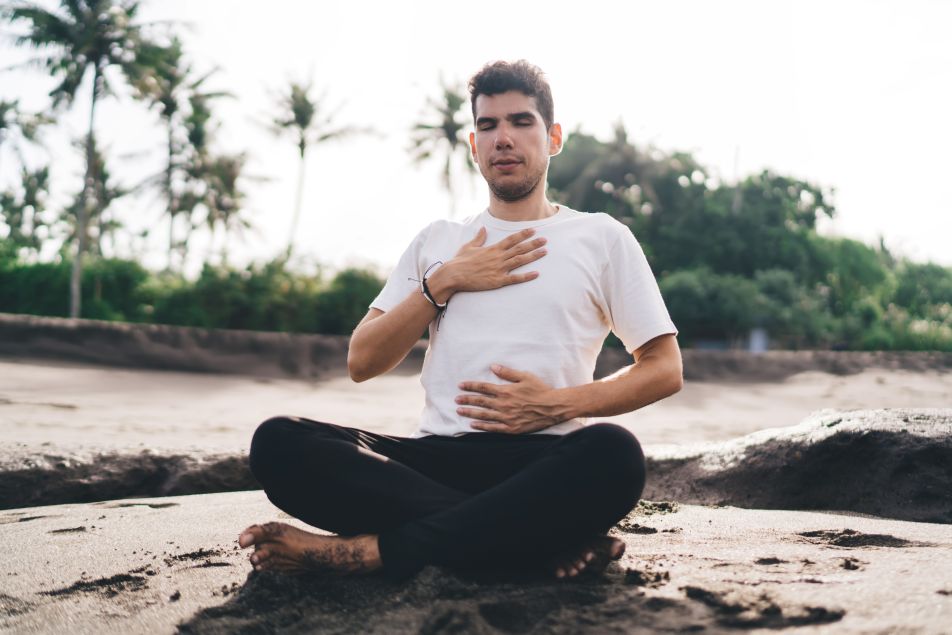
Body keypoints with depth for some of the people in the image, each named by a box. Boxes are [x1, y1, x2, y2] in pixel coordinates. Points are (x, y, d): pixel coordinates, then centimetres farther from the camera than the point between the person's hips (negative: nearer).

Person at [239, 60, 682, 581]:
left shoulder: (602, 236, 14)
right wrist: (443, 282, 3)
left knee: (613, 452, -38)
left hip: (541, 461, -2)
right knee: (278, 443, -25)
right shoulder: (437, 240, 20)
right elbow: (361, 363, 14)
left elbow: (665, 369, 9)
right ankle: (546, 540, -28)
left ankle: (367, 551, -31)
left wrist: (562, 404, -7)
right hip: (436, 455, 3)